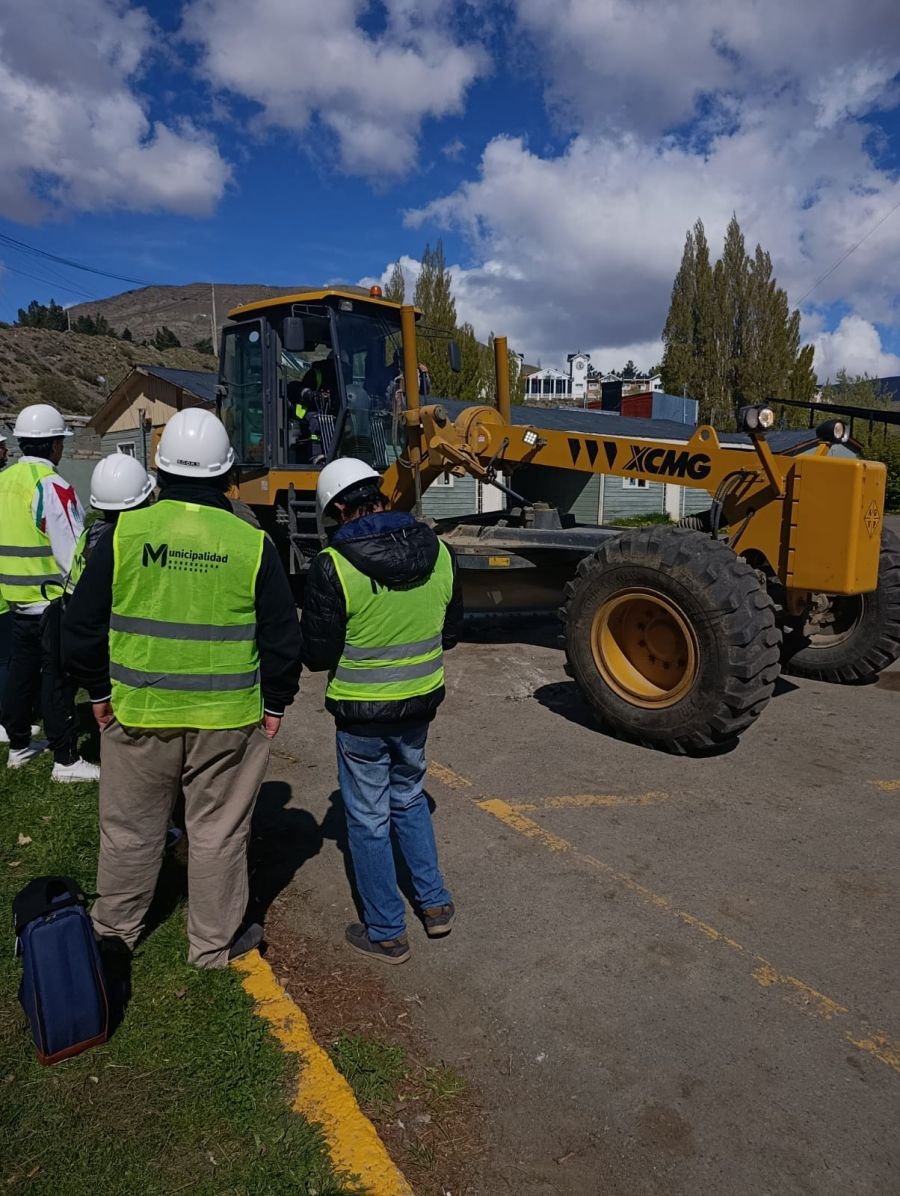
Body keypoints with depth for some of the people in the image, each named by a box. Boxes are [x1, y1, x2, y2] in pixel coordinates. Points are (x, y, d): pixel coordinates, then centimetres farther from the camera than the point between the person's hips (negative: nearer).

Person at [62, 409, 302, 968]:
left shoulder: (125, 533, -6)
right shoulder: (253, 544, -9)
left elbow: (83, 624, 0)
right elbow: (283, 636, -4)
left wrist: (99, 690, 13)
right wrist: (275, 703, 8)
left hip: (138, 711, 2)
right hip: (228, 717, -1)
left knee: (130, 827, 20)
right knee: (219, 832, 13)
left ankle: (116, 927, 40)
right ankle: (215, 942, 28)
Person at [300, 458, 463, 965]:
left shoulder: (334, 566, -20)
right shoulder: (438, 551, -5)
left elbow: (317, 655, -14)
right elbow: (452, 630, 6)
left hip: (361, 712, -5)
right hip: (421, 701, 5)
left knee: (369, 819, 11)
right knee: (410, 799, 26)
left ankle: (387, 932, 25)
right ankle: (436, 903, 33)